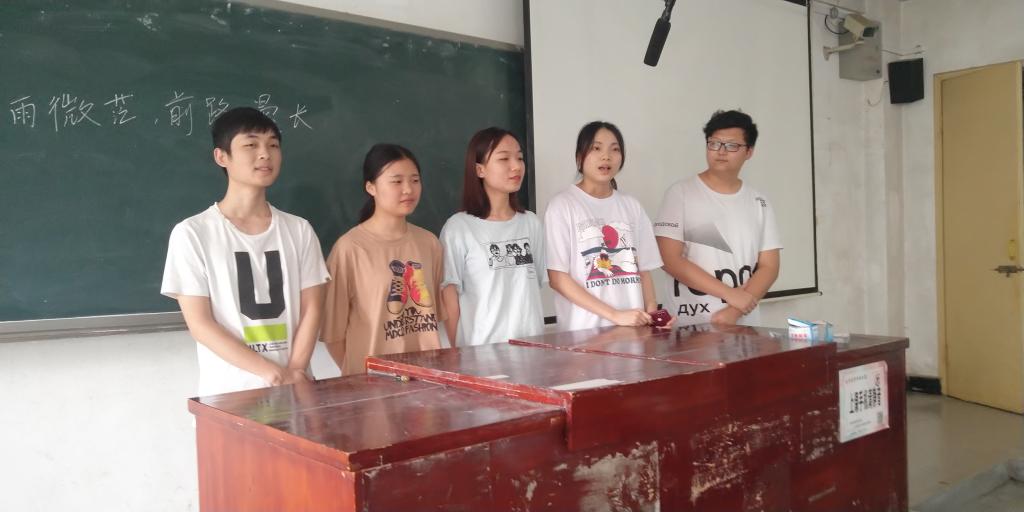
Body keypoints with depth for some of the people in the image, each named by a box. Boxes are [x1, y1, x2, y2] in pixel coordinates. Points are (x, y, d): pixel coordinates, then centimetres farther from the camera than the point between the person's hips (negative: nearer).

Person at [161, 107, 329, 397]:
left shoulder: (299, 230, 6)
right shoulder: (192, 233, -4)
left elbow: (311, 309, 3)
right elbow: (199, 323, -7)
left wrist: (295, 371, -12)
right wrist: (272, 372, -14)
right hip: (229, 393, -2)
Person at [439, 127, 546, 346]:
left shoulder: (531, 223, 7)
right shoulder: (458, 227, -8)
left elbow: (536, 287, 13)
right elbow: (449, 297, -6)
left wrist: (536, 334, 8)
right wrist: (460, 353, -9)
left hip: (531, 344, 4)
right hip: (482, 348, -4)